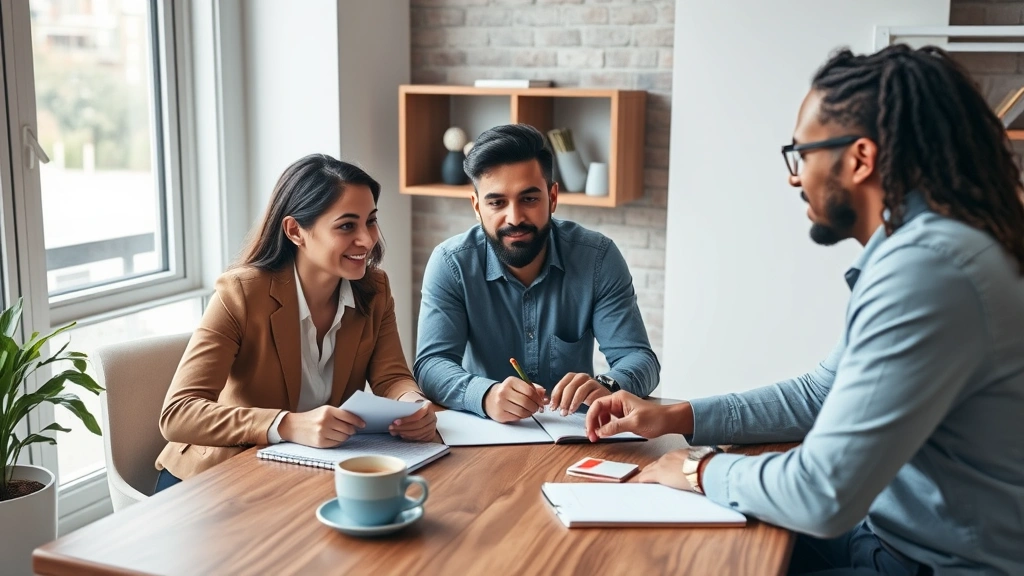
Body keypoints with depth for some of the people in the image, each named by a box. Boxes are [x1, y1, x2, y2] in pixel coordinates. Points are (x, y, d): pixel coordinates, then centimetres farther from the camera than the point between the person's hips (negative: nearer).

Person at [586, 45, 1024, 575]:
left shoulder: (926, 270, -28)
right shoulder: (917, 247, 5)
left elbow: (822, 496, -28)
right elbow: (824, 393, 14)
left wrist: (703, 470, -10)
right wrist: (677, 418, 7)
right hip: (899, 531, 8)